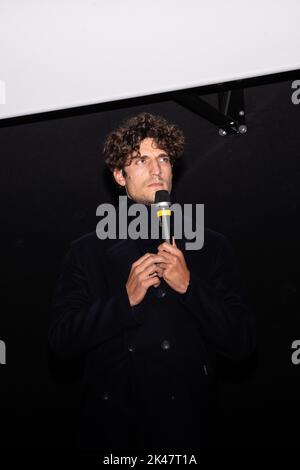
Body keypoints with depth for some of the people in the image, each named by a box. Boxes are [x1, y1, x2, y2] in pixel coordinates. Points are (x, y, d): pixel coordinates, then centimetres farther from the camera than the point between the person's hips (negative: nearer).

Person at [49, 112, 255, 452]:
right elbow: (61, 340, -5)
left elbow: (242, 344, -4)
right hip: (111, 426, 0)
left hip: (188, 424, 0)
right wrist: (126, 299, -17)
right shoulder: (86, 251, 2)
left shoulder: (212, 246, 2)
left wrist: (189, 285, -16)